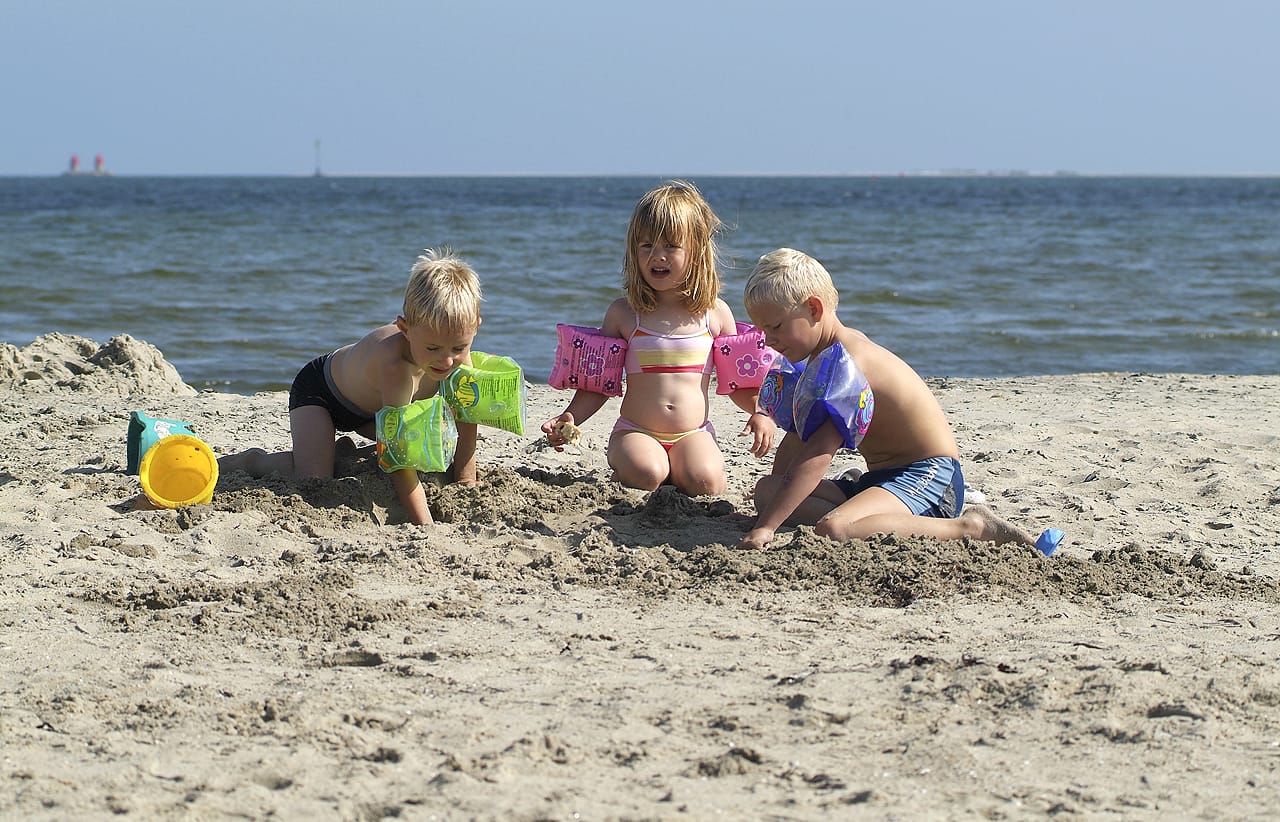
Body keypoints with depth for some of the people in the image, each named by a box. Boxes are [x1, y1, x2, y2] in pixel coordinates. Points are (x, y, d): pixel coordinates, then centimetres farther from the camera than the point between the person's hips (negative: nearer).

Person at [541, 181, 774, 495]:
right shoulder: (624, 313, 3)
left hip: (693, 433, 1)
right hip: (635, 432, 0)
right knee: (646, 474, -33)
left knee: (704, 481, -30)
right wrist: (570, 417, -9)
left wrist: (760, 411, -5)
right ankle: (620, 462, 1)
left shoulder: (714, 313, 5)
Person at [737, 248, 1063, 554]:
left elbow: (819, 454, -27)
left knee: (832, 529, -37)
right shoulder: (830, 352, 14)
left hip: (928, 476, -11)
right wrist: (772, 501, 12)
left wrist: (765, 526, -30)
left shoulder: (846, 361, -19)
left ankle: (971, 528, -21)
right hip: (881, 477, 11)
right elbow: (800, 434, 22)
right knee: (765, 490, 3)